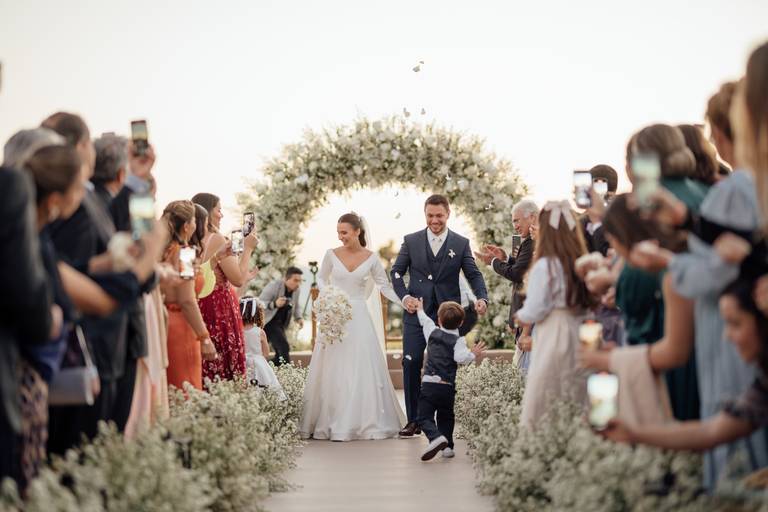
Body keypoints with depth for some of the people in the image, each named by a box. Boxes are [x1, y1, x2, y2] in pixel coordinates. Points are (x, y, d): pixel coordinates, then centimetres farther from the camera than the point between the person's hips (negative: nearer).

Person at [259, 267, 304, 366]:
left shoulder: (297, 289, -2)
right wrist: (274, 304, -41)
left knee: (280, 355, 6)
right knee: (284, 347, -21)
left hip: (280, 324, 8)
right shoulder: (274, 286, -21)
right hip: (268, 322, -8)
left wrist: (298, 318, -5)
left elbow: (296, 307, 15)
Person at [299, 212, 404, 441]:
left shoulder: (371, 258, 1)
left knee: (363, 368, -2)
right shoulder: (332, 254, 1)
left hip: (359, 318, 0)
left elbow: (384, 285, 4)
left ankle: (368, 422, 5)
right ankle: (333, 423, 5)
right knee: (332, 368, -1)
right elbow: (321, 278, 15)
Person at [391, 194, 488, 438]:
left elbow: (473, 274, 1)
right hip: (416, 312, 1)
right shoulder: (411, 241, 5)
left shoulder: (461, 243, 4)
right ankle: (414, 420, 5)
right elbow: (396, 272, 6)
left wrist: (482, 298, -17)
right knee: (411, 363, -4)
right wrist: (404, 296, -11)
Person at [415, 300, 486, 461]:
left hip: (429, 383, 0)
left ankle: (436, 437, -30)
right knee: (445, 418, 20)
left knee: (424, 417, -5)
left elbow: (425, 321, 30)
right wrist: (473, 354, -2)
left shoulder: (432, 332, 9)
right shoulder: (458, 340, -2)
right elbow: (461, 357, -20)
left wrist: (420, 311, 50)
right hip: (448, 386, 0)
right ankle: (447, 446, 15)